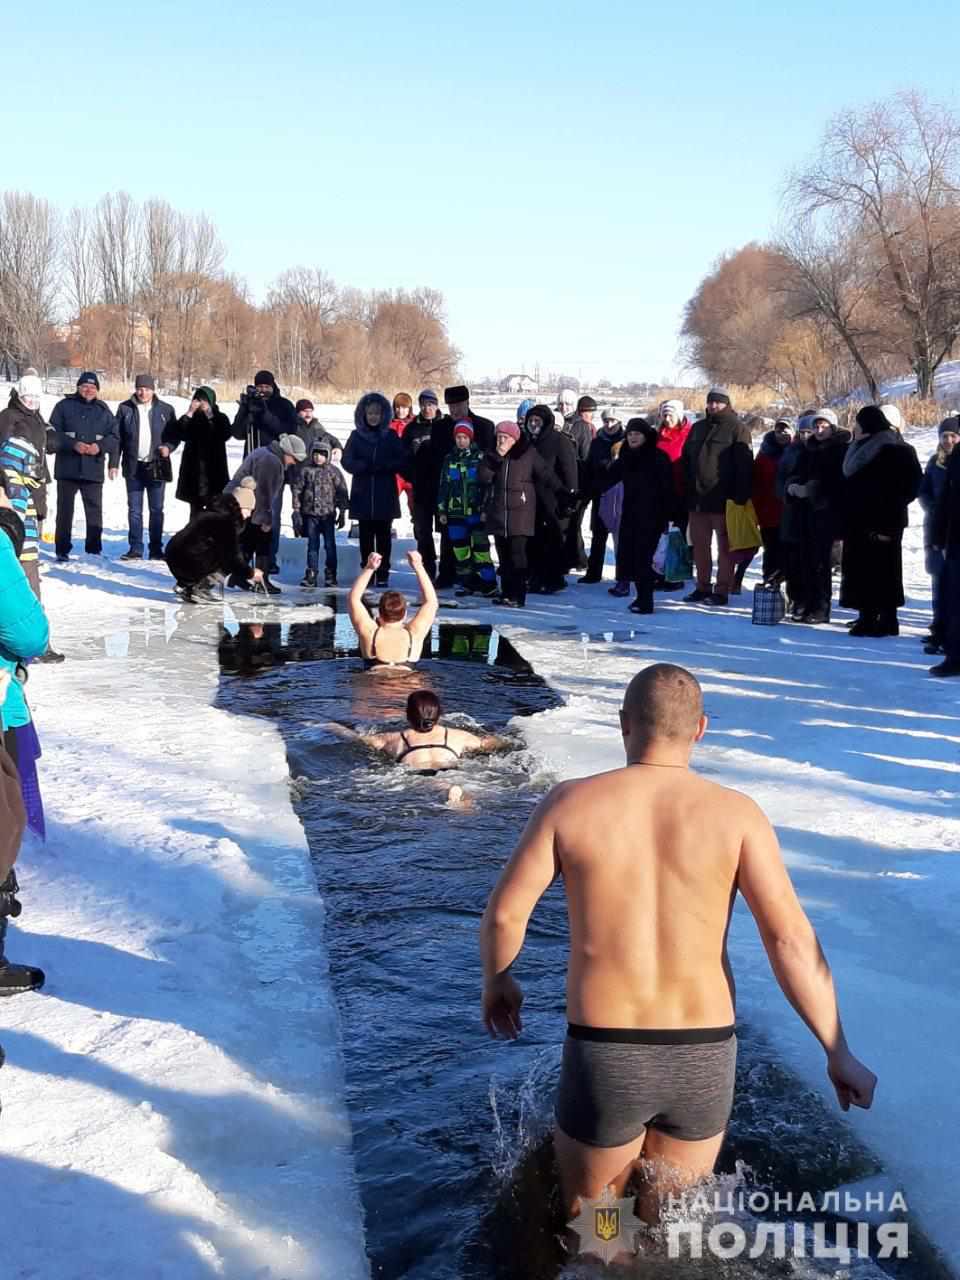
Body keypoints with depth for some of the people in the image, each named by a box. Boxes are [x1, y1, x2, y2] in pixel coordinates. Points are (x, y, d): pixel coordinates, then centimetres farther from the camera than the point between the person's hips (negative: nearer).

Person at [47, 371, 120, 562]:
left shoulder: (103, 410, 9)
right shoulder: (64, 406, 2)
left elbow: (114, 437, 9)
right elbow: (52, 433, -3)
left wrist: (100, 446, -11)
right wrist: (73, 444, -16)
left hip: (93, 470, 2)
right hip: (67, 469, -1)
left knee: (95, 511, 5)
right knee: (65, 510, 4)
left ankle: (94, 549, 15)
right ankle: (63, 551, 10)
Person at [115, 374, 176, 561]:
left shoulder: (166, 410, 0)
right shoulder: (125, 408, 2)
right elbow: (117, 436, 4)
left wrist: (168, 447, -13)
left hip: (157, 466, -1)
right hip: (134, 467, 1)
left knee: (156, 510, 6)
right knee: (134, 510, 5)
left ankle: (156, 549, 13)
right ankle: (135, 549, 11)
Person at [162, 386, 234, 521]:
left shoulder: (220, 418, 2)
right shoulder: (191, 418, 5)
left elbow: (226, 433, -17)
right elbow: (179, 434, -10)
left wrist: (210, 416, -19)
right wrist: (189, 414, -17)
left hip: (215, 471, -2)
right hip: (194, 472, 2)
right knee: (196, 509, 7)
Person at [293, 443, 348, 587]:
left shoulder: (333, 471, 0)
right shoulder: (305, 470, 3)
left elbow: (342, 492, 1)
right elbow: (297, 490, 6)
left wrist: (342, 513, -1)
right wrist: (297, 510, 2)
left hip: (328, 514, -1)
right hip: (310, 513, 1)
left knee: (330, 545, 1)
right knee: (312, 545, 7)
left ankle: (331, 575, 8)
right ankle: (311, 575, 10)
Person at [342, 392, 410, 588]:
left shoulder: (390, 436, 6)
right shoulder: (356, 436, 7)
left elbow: (404, 461, 0)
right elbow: (347, 461, -1)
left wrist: (382, 465, -14)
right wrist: (366, 466, -16)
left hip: (385, 496, -1)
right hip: (363, 495, 1)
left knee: (384, 535, 0)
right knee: (366, 535, 3)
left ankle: (383, 574, 4)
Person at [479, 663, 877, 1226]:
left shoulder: (571, 803, -7)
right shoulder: (736, 813, -7)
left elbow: (504, 915, -4)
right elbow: (790, 939, -12)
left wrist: (498, 981, 16)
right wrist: (839, 1053, -2)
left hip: (603, 1054, -1)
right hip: (704, 1056, 1)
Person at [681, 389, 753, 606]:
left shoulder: (737, 429, -4)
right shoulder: (698, 428, 16)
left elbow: (744, 466, -9)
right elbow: (686, 460, 20)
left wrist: (739, 497, -15)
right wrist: (687, 491, 11)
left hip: (724, 499, -6)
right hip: (697, 498, 6)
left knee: (725, 546, 2)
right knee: (699, 545, 10)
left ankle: (722, 590, 5)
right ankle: (702, 587, 19)